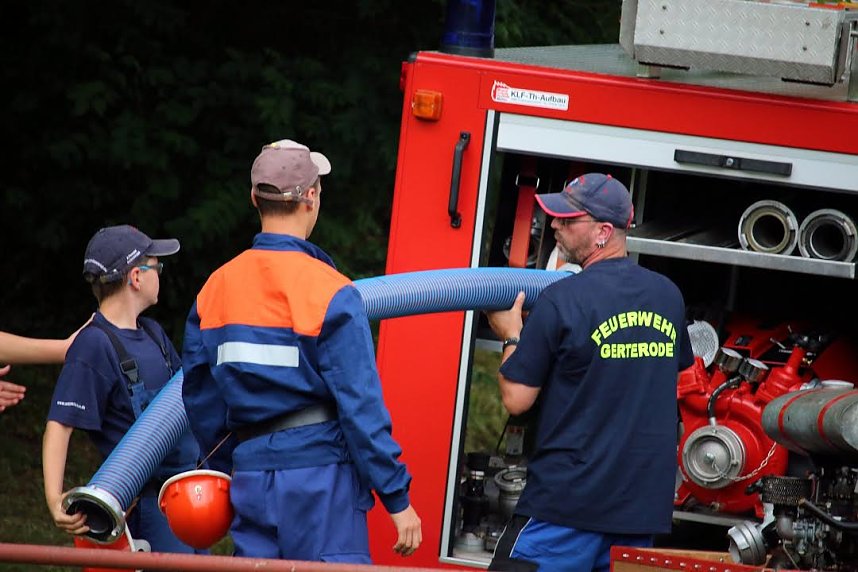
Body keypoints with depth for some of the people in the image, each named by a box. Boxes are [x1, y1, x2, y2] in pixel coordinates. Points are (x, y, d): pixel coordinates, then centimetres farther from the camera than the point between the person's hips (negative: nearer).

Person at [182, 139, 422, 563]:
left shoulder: (216, 287, 6)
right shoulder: (331, 293, -12)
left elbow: (199, 398, 14)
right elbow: (362, 407, -13)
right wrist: (398, 499, -8)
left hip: (251, 476, 6)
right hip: (320, 475, -6)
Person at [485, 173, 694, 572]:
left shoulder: (561, 300, -12)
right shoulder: (668, 296, 7)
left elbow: (516, 399, -10)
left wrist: (511, 337, 9)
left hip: (567, 501, -6)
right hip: (643, 505, 6)